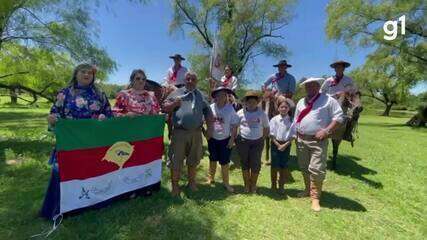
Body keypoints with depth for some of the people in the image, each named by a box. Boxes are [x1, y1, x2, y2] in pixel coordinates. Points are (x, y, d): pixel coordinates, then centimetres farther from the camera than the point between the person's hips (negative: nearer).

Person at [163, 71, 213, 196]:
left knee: (193, 160, 15)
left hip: (196, 133, 3)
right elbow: (164, 108, 5)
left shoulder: (201, 96, 12)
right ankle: (175, 185, 17)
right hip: (179, 132, -2)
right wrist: (174, 103, -14)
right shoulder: (176, 93, 6)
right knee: (176, 160, 3)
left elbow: (208, 113, 12)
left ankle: (191, 181, 33)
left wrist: (209, 129, 4)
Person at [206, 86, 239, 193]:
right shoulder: (211, 107, -6)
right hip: (212, 139, 2)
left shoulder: (230, 108, -9)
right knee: (212, 159, 18)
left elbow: (234, 125, -6)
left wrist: (232, 139, -8)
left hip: (225, 139, -2)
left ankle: (226, 182, 23)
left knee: (224, 162, 5)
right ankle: (210, 178, 37)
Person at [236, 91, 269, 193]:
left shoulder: (262, 114, 0)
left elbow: (266, 129, 8)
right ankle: (247, 185, 28)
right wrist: (236, 139, 0)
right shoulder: (240, 113, -2)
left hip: (257, 142, 0)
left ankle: (253, 185, 26)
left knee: (255, 165, 4)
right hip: (243, 141, 0)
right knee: (244, 164, 10)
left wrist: (262, 138, 1)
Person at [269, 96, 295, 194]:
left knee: (284, 166, 8)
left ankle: (281, 186, 23)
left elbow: (292, 135, -3)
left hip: (286, 145, 1)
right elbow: (271, 134, -4)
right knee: (275, 166, 7)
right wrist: (278, 145, -11)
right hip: (275, 144, 0)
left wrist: (285, 145, -13)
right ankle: (273, 185, 22)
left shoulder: (291, 120, -4)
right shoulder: (274, 119, -4)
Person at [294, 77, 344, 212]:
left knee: (316, 169, -8)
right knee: (304, 167, 15)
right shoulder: (301, 102, 13)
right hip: (301, 139, 6)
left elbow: (338, 117, -8)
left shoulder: (328, 100, -5)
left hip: (318, 140, -6)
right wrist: (297, 136, 11)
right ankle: (308, 190, 33)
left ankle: (315, 197, 5)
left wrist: (326, 131, -18)